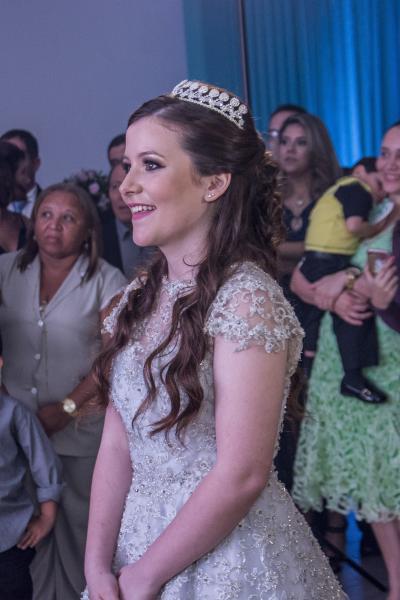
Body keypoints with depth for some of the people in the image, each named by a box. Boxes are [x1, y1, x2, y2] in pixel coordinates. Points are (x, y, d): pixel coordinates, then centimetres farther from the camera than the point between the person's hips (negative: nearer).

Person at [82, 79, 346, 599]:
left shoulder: (246, 298, -20)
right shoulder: (140, 298, 2)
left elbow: (241, 476, -22)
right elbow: (117, 445, 2)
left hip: (230, 553, -6)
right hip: (138, 537, 6)